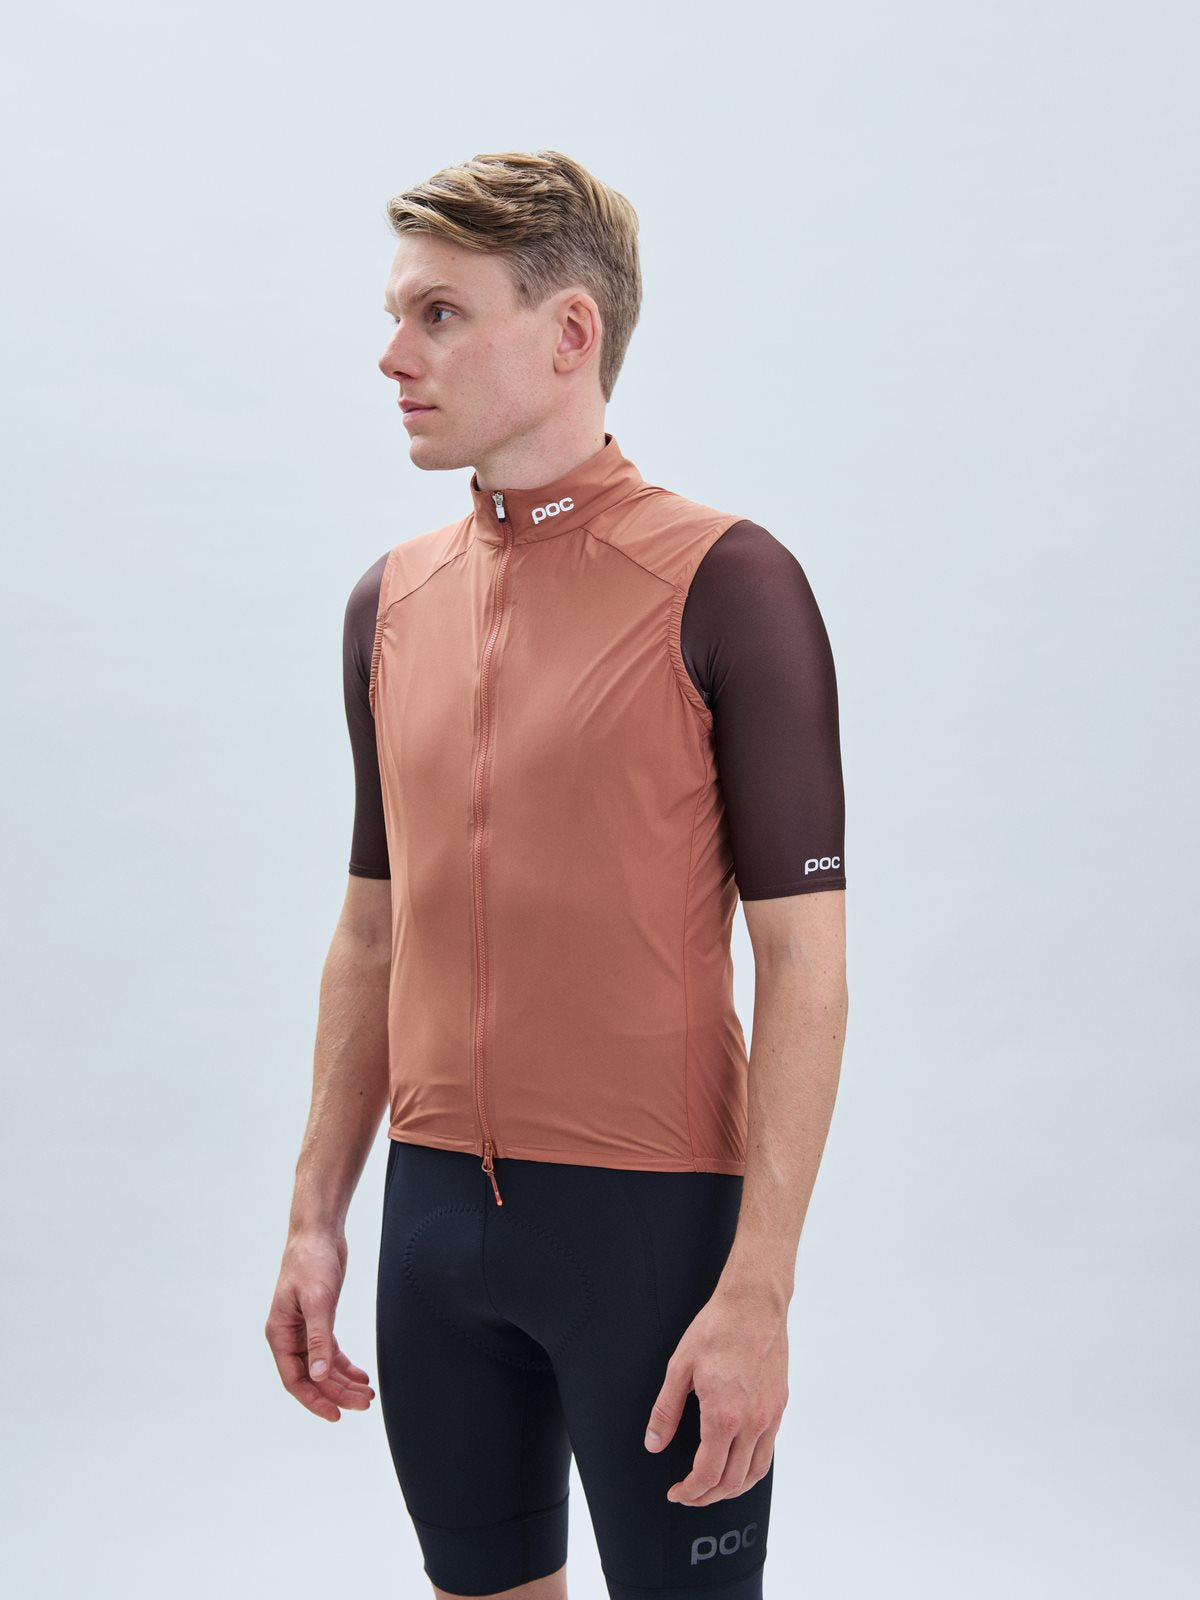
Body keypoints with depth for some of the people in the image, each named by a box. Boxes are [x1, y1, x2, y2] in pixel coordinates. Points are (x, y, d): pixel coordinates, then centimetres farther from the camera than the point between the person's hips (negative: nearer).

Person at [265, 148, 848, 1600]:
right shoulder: (392, 599, 7)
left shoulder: (726, 584, -11)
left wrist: (758, 1290, -17)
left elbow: (804, 956, -13)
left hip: (653, 1210, -5)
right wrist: (318, 1214, 11)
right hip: (438, 1208, 6)